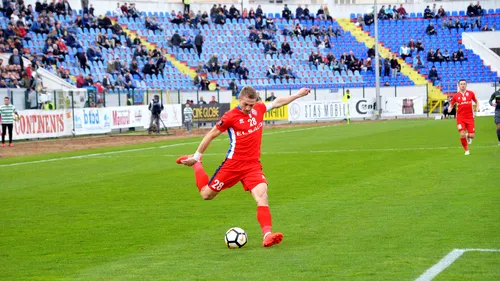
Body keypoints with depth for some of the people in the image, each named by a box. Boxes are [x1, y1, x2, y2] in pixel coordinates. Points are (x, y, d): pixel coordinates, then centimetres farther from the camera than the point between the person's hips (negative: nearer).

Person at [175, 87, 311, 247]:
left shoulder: (259, 109, 2)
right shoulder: (230, 116, -13)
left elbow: (278, 102, 21)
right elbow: (211, 135, -3)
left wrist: (298, 95, 23)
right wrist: (196, 156, 2)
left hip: (253, 166, 3)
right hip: (233, 165, -3)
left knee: (262, 194, -20)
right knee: (206, 194, 8)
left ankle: (267, 235, -28)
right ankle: (196, 164, 35)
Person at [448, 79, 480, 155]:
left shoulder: (471, 93, 4)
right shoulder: (456, 96, 2)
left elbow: (476, 101, 17)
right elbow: (451, 105, 12)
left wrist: (477, 107, -3)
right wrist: (449, 108, -11)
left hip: (470, 117, 1)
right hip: (460, 117, -1)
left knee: (471, 136, -7)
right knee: (462, 135, -13)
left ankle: (468, 136, 33)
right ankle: (466, 150, 8)